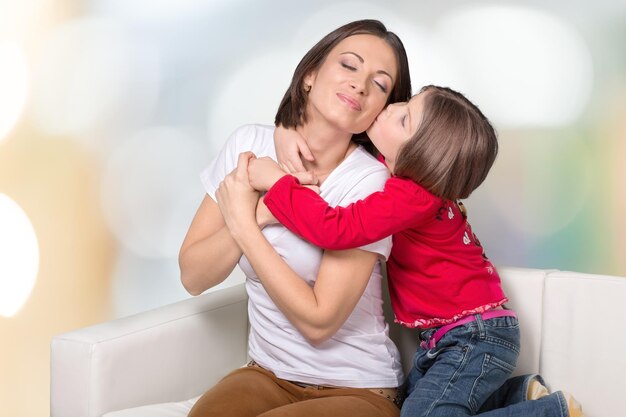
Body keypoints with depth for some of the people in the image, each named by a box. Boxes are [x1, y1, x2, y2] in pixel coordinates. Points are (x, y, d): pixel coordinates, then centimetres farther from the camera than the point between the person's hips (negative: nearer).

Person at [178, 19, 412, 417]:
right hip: (267, 375, 3)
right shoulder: (251, 144, -4)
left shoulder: (368, 181, -18)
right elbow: (193, 276, -3)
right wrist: (259, 213, -18)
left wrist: (243, 225, -18)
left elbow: (319, 321, -20)